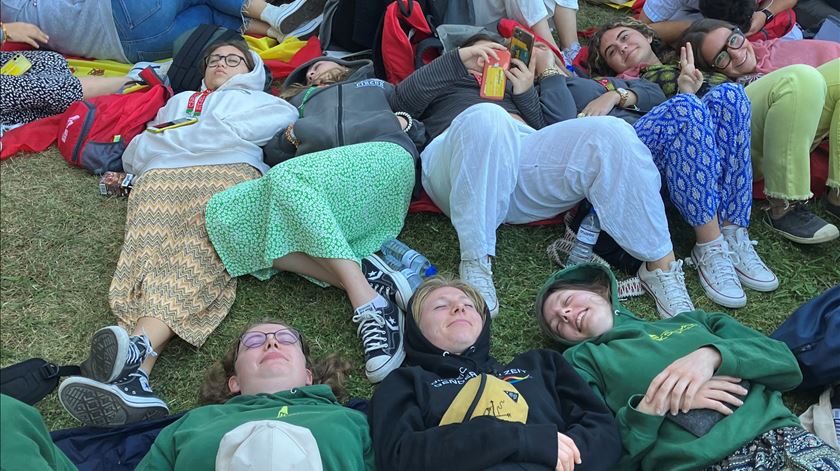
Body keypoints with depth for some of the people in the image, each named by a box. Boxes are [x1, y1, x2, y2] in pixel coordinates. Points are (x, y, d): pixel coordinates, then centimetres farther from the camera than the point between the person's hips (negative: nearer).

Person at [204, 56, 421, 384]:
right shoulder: (299, 101, 42)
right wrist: (291, 135, 7)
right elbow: (273, 151, 27)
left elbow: (421, 124, 26)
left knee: (285, 176, -35)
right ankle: (367, 275, -35)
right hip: (312, 175, 4)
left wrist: (404, 122, 6)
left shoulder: (379, 85, 38)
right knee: (221, 214, -24)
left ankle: (367, 301, -44)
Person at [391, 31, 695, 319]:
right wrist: (460, 56, 9)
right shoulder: (444, 84, 36)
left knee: (611, 133, -25)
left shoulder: (510, 85, 40)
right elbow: (404, 100, 12)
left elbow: (559, 126, 23)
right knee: (486, 117, -39)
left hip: (530, 152, 3)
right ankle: (475, 264, -36)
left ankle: (661, 265, -21)